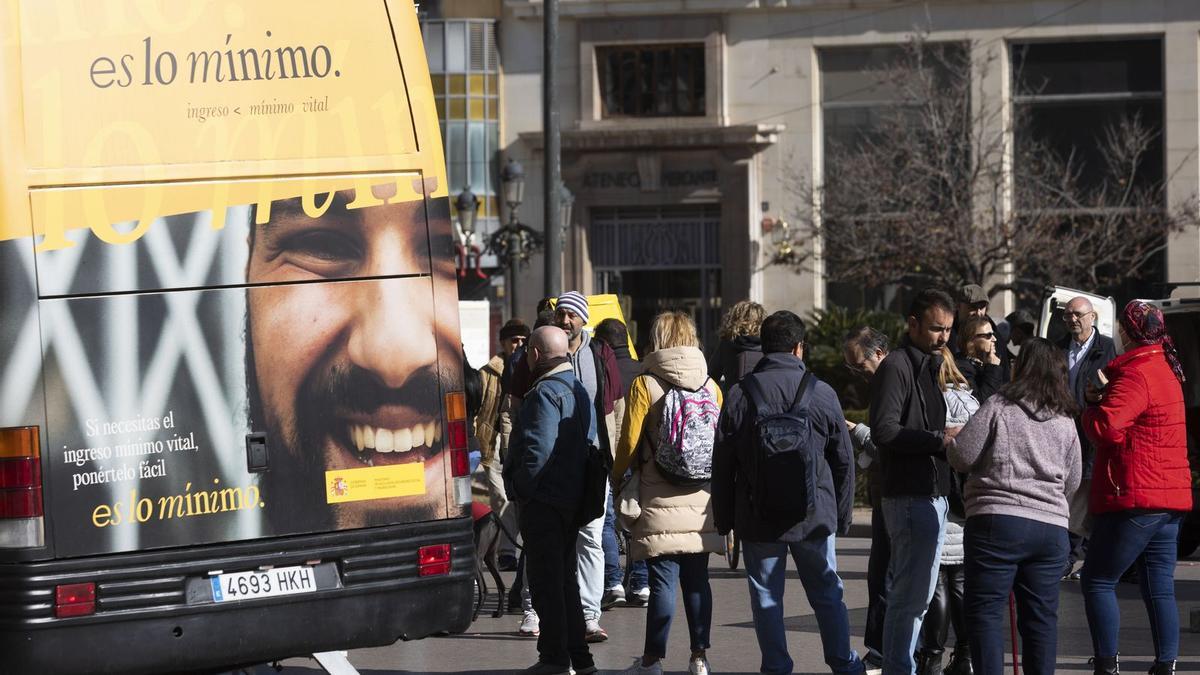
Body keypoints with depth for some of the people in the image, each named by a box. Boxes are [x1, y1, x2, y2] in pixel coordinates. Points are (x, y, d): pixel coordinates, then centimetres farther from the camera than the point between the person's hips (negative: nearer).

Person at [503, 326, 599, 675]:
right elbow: (590, 441, 19)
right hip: (572, 499, 9)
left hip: (543, 502, -9)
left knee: (546, 580, -5)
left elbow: (538, 449, -23)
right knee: (565, 577, 15)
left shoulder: (546, 394, -16)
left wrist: (520, 487, -13)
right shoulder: (579, 390, 15)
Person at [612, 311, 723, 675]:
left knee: (662, 580, -3)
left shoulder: (645, 385, -7)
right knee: (697, 580, 9)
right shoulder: (711, 386, 5)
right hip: (702, 500, 4)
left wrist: (618, 479, 11)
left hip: (662, 503, -4)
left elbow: (629, 443, -6)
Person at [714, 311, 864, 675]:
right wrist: (842, 516, 14)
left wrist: (723, 519, 9)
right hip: (815, 518, 1)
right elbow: (844, 461, 4)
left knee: (766, 598, 7)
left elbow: (722, 463, 0)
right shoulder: (822, 393, -2)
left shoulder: (740, 394, -4)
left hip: (758, 520, -1)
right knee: (827, 594, 12)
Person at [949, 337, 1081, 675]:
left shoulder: (998, 407, -5)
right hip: (1052, 527, 5)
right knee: (1041, 616, 9)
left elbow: (961, 457, -5)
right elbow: (1071, 482, 19)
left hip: (997, 522, -5)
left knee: (985, 611, -1)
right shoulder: (1065, 422, 12)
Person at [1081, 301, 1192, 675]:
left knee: (1097, 581, -2)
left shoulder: (1135, 375, -16)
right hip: (1170, 497, 9)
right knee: (1159, 587, 7)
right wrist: (1105, 392, 3)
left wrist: (1091, 407, -5)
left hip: (1135, 499, -9)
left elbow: (1106, 428, -25)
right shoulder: (1166, 367, 16)